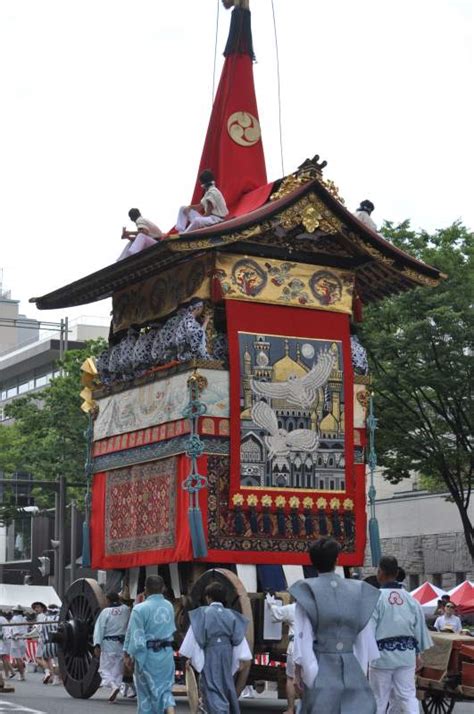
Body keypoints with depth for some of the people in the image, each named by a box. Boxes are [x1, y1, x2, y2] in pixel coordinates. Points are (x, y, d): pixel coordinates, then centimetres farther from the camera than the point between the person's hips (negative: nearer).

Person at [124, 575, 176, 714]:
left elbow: (134, 635, -12)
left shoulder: (140, 609, -14)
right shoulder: (169, 606, 3)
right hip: (167, 653, 4)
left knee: (146, 691, 9)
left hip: (148, 655, -4)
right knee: (165, 687, 11)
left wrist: (128, 654, -2)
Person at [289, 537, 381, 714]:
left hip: (320, 667, -2)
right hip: (351, 667, 2)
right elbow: (364, 635, 6)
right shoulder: (357, 591, 4)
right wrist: (363, 668, 13)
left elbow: (303, 635, -8)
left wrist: (298, 670, -2)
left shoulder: (307, 591, -4)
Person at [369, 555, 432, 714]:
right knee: (408, 696, 6)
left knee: (379, 699, 9)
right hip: (406, 655, 4)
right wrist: (417, 651, 21)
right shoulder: (411, 600, 3)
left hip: (382, 655, -4)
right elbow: (420, 629, 10)